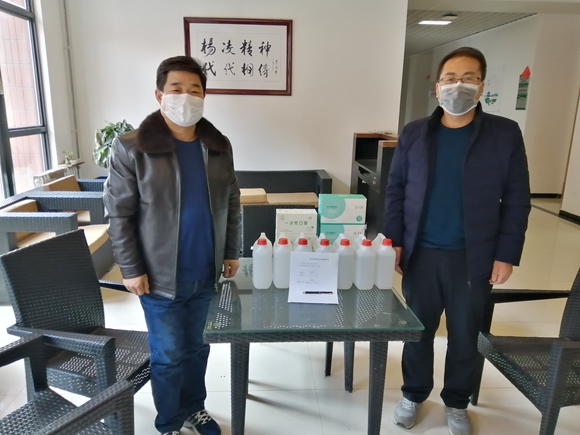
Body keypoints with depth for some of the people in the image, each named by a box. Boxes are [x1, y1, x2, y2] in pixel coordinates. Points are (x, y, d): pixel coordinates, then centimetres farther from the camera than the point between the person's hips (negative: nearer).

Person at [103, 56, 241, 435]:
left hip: (205, 274, 4)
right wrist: (131, 269, -9)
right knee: (169, 355, 11)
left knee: (197, 347, 19)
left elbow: (231, 203, 9)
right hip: (161, 276, -3)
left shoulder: (219, 146, 2)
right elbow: (119, 213, -8)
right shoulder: (132, 148, -11)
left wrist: (231, 251, 7)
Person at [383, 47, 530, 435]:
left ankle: (457, 403, 37)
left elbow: (516, 200, -2)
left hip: (474, 258, -1)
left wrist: (507, 254, -6)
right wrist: (394, 241, -2)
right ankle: (414, 395, 37)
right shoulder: (414, 133, 2)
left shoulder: (505, 134, -3)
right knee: (417, 330, 14)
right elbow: (396, 189, 4)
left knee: (465, 336, 14)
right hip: (421, 254, 1)